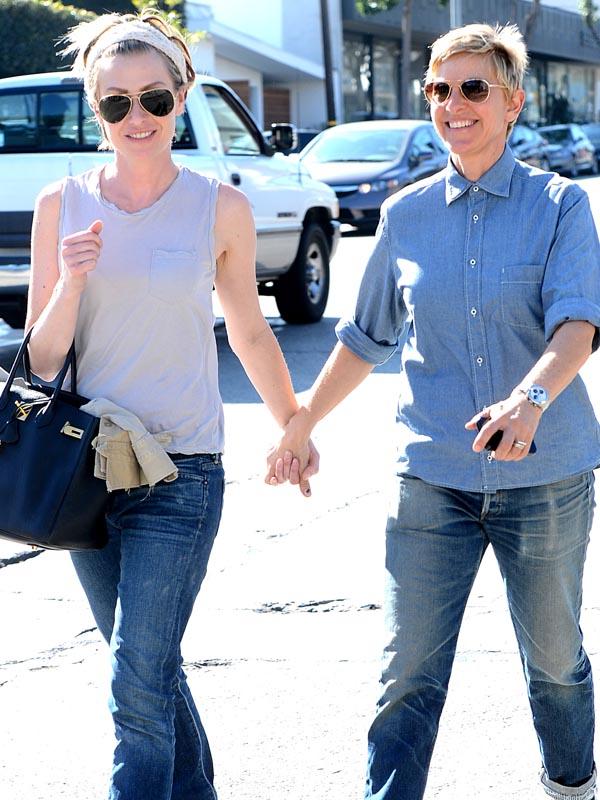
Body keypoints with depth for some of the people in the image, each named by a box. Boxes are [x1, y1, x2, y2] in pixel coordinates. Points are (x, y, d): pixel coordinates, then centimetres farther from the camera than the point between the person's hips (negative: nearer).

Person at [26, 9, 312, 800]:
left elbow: (249, 332, 11)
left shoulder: (220, 208, -3)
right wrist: (71, 282, -16)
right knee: (148, 669, 16)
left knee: (138, 686, -9)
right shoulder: (62, 204, 0)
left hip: (182, 472, -3)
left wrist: (293, 427, 19)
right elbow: (41, 358, 1)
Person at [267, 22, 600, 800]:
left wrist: (531, 398, -36)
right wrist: (301, 425, 20)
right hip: (431, 475, 2)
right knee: (409, 671, -2)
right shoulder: (406, 215, 6)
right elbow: (365, 336, 17)